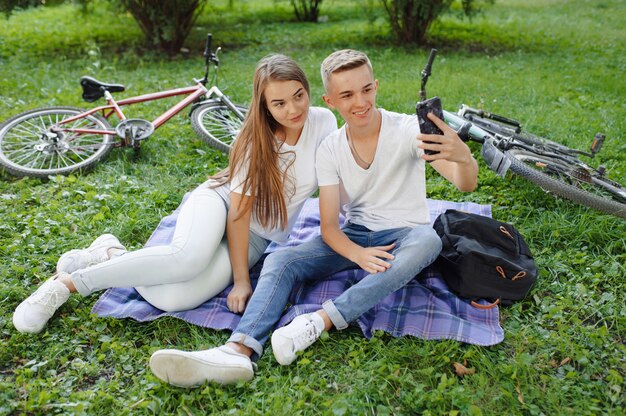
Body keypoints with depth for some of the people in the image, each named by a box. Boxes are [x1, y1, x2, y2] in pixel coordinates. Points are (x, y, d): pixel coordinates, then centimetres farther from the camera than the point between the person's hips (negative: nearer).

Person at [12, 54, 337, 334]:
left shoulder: (323, 122, -10)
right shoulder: (255, 138, -14)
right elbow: (239, 210, -17)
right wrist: (241, 281, -22)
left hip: (256, 238, 2)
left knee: (173, 298, -28)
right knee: (189, 258, -40)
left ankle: (111, 254, 0)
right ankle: (67, 282, -18)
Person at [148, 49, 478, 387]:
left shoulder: (407, 129, -12)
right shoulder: (330, 149, -4)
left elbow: (466, 185, -23)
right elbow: (329, 226, -7)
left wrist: (463, 157, -48)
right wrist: (358, 254, -29)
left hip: (404, 235, -2)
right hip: (354, 236, 3)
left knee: (428, 239, -37)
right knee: (280, 261, -19)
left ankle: (320, 320, -42)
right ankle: (239, 350, -41)